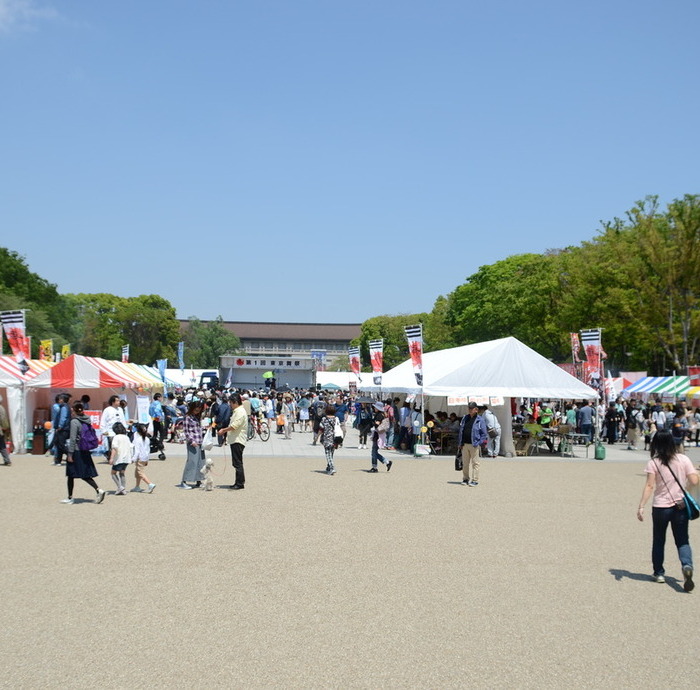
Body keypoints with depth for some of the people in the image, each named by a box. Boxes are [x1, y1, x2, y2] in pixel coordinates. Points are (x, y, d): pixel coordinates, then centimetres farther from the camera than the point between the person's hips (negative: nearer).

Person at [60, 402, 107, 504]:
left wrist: (70, 454, -15)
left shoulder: (74, 422, -13)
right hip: (85, 452, 7)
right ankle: (98, 490, -7)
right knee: (85, 475, 11)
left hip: (76, 451, -7)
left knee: (70, 475, 7)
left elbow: (73, 439, -17)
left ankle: (70, 498, 14)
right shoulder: (87, 421, 8)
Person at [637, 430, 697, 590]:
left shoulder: (653, 463, -8)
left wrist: (641, 507, -12)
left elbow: (649, 486, -13)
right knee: (682, 541, 9)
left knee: (658, 540, 16)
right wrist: (695, 472, 17)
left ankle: (659, 573, 23)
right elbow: (694, 482, -5)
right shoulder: (684, 459, -3)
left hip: (660, 507, -1)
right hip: (681, 506, 1)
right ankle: (687, 565, -18)